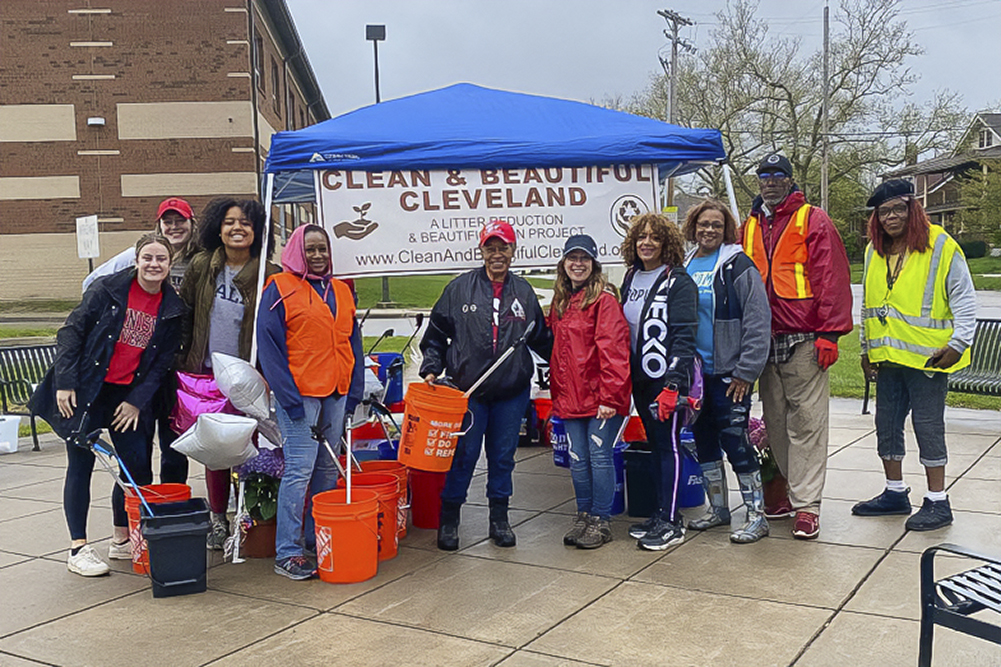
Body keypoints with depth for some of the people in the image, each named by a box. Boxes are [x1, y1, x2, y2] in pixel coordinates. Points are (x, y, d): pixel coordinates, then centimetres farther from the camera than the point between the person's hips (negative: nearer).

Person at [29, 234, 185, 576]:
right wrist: (64, 382, -11)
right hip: (85, 392, -3)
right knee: (80, 466, 0)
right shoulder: (107, 289, -7)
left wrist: (137, 401, -4)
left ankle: (122, 541, 20)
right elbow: (71, 331, -6)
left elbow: (163, 361, 4)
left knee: (138, 467, 1)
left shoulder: (173, 309, 2)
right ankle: (78, 549, 10)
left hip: (129, 396, 4)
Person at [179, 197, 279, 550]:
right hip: (207, 371, 3)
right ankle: (218, 518, 20)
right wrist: (183, 361, 12)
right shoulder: (201, 266, 4)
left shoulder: (268, 275, -5)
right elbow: (184, 314, 13)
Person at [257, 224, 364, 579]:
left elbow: (352, 341, 18)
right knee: (299, 469, -8)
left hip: (335, 393, 6)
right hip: (299, 393, -6)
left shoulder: (341, 291, 15)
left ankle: (319, 538, 23)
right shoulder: (280, 289, -3)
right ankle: (287, 553, -1)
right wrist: (289, 397, -13)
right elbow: (268, 346, -8)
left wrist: (354, 390, 9)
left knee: (328, 468, 11)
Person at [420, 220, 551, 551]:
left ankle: (500, 520, 25)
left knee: (503, 456, 10)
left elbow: (541, 339, 16)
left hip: (512, 391, 2)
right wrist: (431, 368, -4)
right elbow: (436, 334, 6)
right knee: (463, 455, 2)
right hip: (469, 390, -2)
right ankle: (449, 520, 18)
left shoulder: (523, 291, 8)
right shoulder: (460, 288, 1)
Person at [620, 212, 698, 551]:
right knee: (654, 443, 13)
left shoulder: (678, 282, -9)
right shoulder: (631, 278, 13)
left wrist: (672, 384, -23)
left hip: (666, 379, -7)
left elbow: (684, 338, -16)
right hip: (639, 379, 7)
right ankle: (661, 513, 23)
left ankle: (671, 522, 4)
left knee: (668, 444, -3)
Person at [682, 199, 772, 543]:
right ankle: (718, 509, 28)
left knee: (735, 442, -6)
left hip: (728, 373, -6)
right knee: (704, 441, 13)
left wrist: (746, 372, -14)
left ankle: (757, 515, 6)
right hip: (694, 372, 7)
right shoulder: (684, 266, 10)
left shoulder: (738, 266, -8)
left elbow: (758, 324, -12)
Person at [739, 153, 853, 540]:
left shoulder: (813, 221, 0)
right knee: (776, 423, 11)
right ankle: (790, 491, 23)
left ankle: (807, 504, 1)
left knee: (806, 422, -4)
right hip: (763, 341, 6)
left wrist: (829, 334, -13)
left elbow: (832, 280, -6)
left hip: (803, 341, -5)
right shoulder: (749, 227, 16)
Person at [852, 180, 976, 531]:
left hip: (927, 356, -6)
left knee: (928, 424, -3)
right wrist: (867, 348, 18)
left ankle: (938, 502, 9)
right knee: (887, 423, 12)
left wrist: (958, 343, -13)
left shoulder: (941, 246, -7)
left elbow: (964, 299, -6)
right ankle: (895, 493, 26)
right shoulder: (874, 251, 11)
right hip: (887, 357, 7)